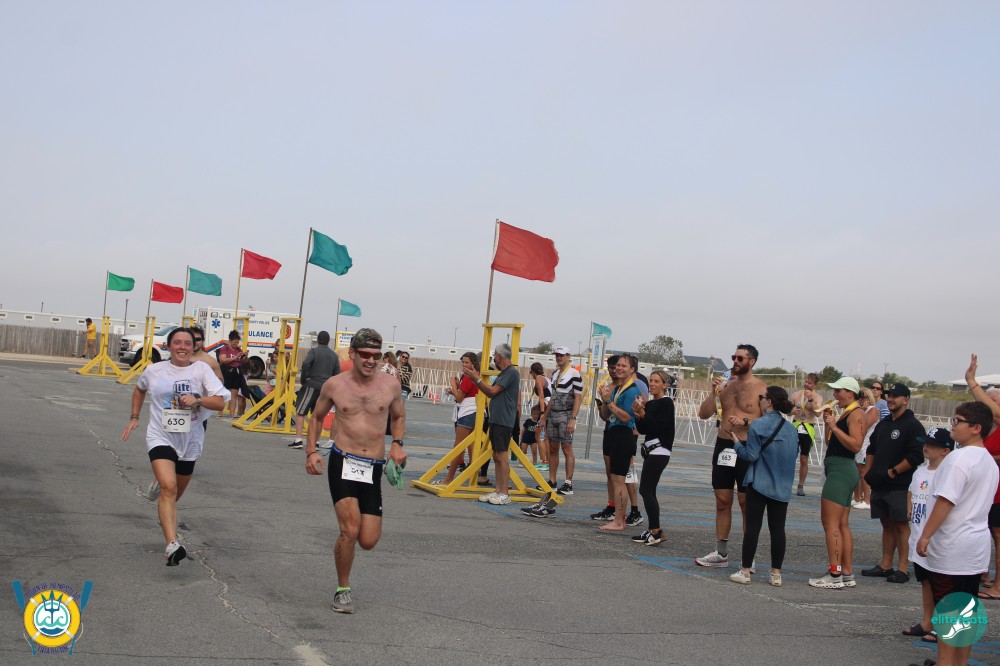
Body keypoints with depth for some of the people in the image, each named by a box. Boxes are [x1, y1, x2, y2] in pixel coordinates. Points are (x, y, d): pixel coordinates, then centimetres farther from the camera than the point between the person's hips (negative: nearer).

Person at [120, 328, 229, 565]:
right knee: (168, 487, -24)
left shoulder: (201, 369, -4)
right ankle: (172, 545, -34)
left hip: (190, 441, 2)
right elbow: (139, 390, 24)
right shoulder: (154, 371, 2)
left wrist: (197, 399, -27)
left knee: (175, 494, 17)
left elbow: (220, 402, -11)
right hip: (160, 437, -2)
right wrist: (134, 418, 16)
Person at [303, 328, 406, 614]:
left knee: (368, 541, -1)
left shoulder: (390, 385, 1)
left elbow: (398, 417, 19)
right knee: (350, 530, -17)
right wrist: (311, 451, 4)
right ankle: (343, 590, 5)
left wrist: (397, 444, 1)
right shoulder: (334, 385, 0)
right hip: (343, 463, -2)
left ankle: (348, 520, 36)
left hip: (373, 469, 2)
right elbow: (317, 416, 16)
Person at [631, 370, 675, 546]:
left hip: (659, 451, -9)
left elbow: (658, 427, -18)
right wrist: (638, 415, -3)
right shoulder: (650, 403, 13)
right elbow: (642, 429, 12)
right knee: (649, 491, 9)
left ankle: (656, 531, -9)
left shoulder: (666, 403, -9)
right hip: (651, 450, 9)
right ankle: (654, 531, 13)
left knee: (645, 490, -12)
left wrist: (643, 414, -21)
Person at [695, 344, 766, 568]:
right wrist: (714, 392, -6)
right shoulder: (726, 385, 10)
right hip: (723, 446, 5)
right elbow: (703, 414, 7)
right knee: (722, 501, 10)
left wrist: (745, 421, -19)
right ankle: (721, 553, 19)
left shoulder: (761, 389, -5)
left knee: (746, 503, -2)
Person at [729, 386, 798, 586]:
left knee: (753, 526, 0)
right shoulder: (792, 428, 7)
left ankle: (745, 571, 4)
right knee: (777, 528, 7)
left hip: (759, 483, -5)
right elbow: (795, 452, 15)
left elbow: (751, 455, -13)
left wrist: (736, 442, 4)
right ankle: (776, 573, 10)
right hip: (783, 486, 5)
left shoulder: (758, 425, -12)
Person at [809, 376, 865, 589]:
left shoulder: (856, 414, -11)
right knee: (842, 525, 12)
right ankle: (847, 574, 16)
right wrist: (828, 422, 9)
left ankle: (835, 575, -11)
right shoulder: (845, 414, 19)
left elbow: (855, 445, -22)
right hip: (838, 470, 11)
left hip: (842, 470, -11)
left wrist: (834, 426, -21)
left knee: (831, 523, -11)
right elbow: (831, 443, 21)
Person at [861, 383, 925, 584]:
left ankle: (902, 568, -1)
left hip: (900, 486, -8)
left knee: (901, 525, -4)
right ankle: (885, 565, 18)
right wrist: (870, 471, 13)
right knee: (887, 524, 12)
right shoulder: (883, 424, 17)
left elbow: (915, 456, -17)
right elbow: (871, 450, 26)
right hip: (879, 485, 8)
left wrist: (892, 472, -15)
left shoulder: (913, 426, -8)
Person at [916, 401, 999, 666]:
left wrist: (926, 535, -17)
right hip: (977, 548, 9)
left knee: (947, 612, -1)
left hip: (951, 548, -9)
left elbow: (946, 500, -22)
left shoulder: (959, 458, -18)